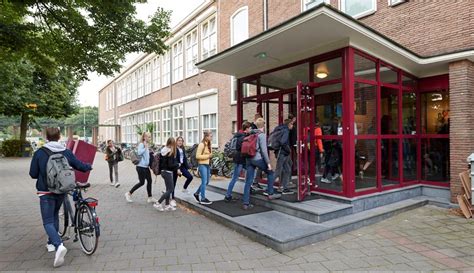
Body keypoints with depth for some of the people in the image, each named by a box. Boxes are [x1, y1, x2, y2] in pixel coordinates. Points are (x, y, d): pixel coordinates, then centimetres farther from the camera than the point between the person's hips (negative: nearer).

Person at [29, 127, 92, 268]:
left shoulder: (39, 153, -10)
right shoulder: (66, 152, -3)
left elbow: (33, 174, -5)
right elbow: (80, 166, 3)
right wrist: (89, 166, 24)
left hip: (46, 192, -4)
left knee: (48, 222, -1)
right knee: (55, 215, 25)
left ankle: (59, 245, -21)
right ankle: (52, 243, 35)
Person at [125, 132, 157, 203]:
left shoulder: (147, 145, 13)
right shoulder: (141, 144, -13)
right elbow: (139, 152, -30)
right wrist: (145, 147, -24)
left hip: (146, 167, 9)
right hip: (141, 167, -9)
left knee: (149, 181, 8)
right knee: (141, 182, -1)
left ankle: (150, 197, 17)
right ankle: (129, 193, 15)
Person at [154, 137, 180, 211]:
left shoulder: (163, 151, 6)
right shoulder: (171, 152, -18)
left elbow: (160, 161, 12)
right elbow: (170, 165, -20)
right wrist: (178, 165, -5)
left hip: (163, 171, 9)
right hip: (168, 172, -9)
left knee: (168, 189, 16)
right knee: (170, 189, -1)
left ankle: (167, 205, 21)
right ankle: (158, 203, -3)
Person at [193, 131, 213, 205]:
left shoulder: (209, 144, 13)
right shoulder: (201, 144, -13)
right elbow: (197, 156, -17)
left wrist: (210, 156, 3)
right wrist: (208, 156, -19)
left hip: (207, 164, 9)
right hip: (202, 165, -9)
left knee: (206, 181, 14)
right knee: (204, 182, -5)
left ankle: (196, 193, 30)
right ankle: (203, 199, 5)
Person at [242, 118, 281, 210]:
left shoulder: (251, 133, 14)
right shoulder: (262, 135, -6)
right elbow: (263, 150, -13)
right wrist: (268, 162, -10)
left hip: (249, 159, 7)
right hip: (258, 158, -6)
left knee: (248, 181, 6)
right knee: (270, 173, 16)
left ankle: (245, 203, 7)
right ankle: (270, 193, 19)